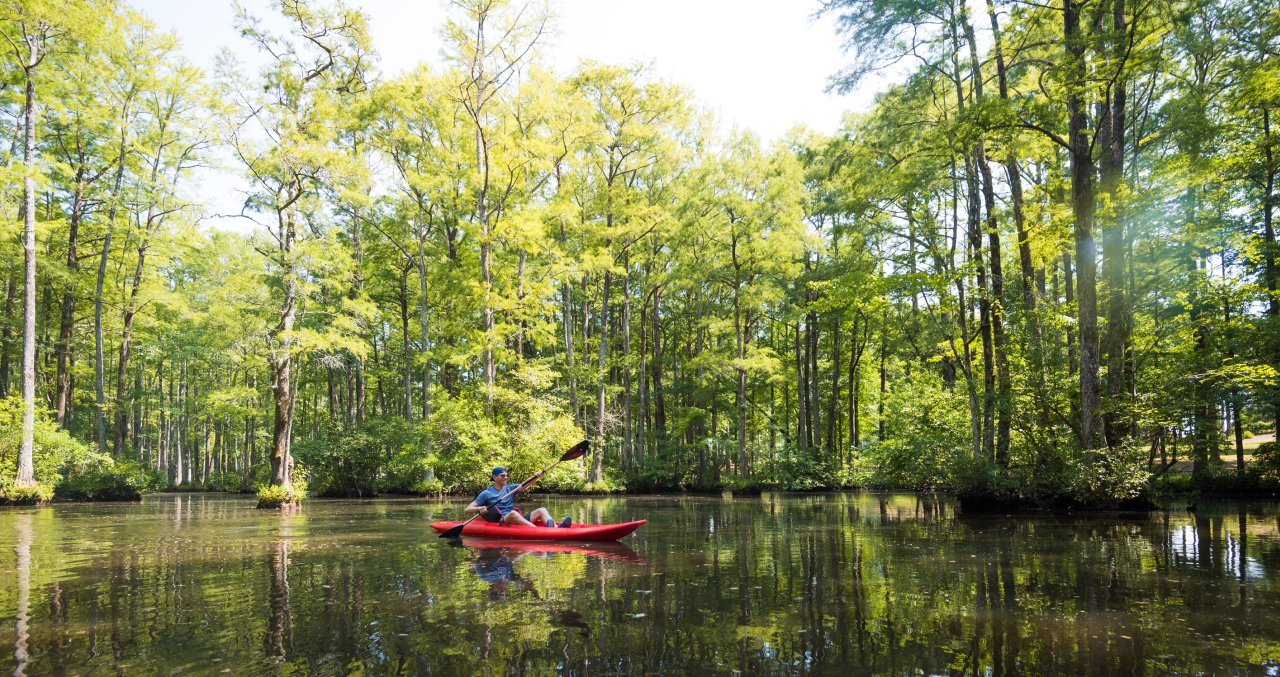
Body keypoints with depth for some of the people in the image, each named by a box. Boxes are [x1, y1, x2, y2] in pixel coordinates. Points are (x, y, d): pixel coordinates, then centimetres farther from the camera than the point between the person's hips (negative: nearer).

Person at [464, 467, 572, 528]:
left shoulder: (510, 489, 20)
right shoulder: (486, 493, 7)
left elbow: (525, 486, 2)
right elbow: (467, 510, 3)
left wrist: (535, 477, -18)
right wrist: (480, 508, -18)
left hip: (518, 520, 5)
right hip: (500, 522, -5)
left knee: (541, 510, -14)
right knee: (513, 513, -36)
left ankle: (556, 528, -46)